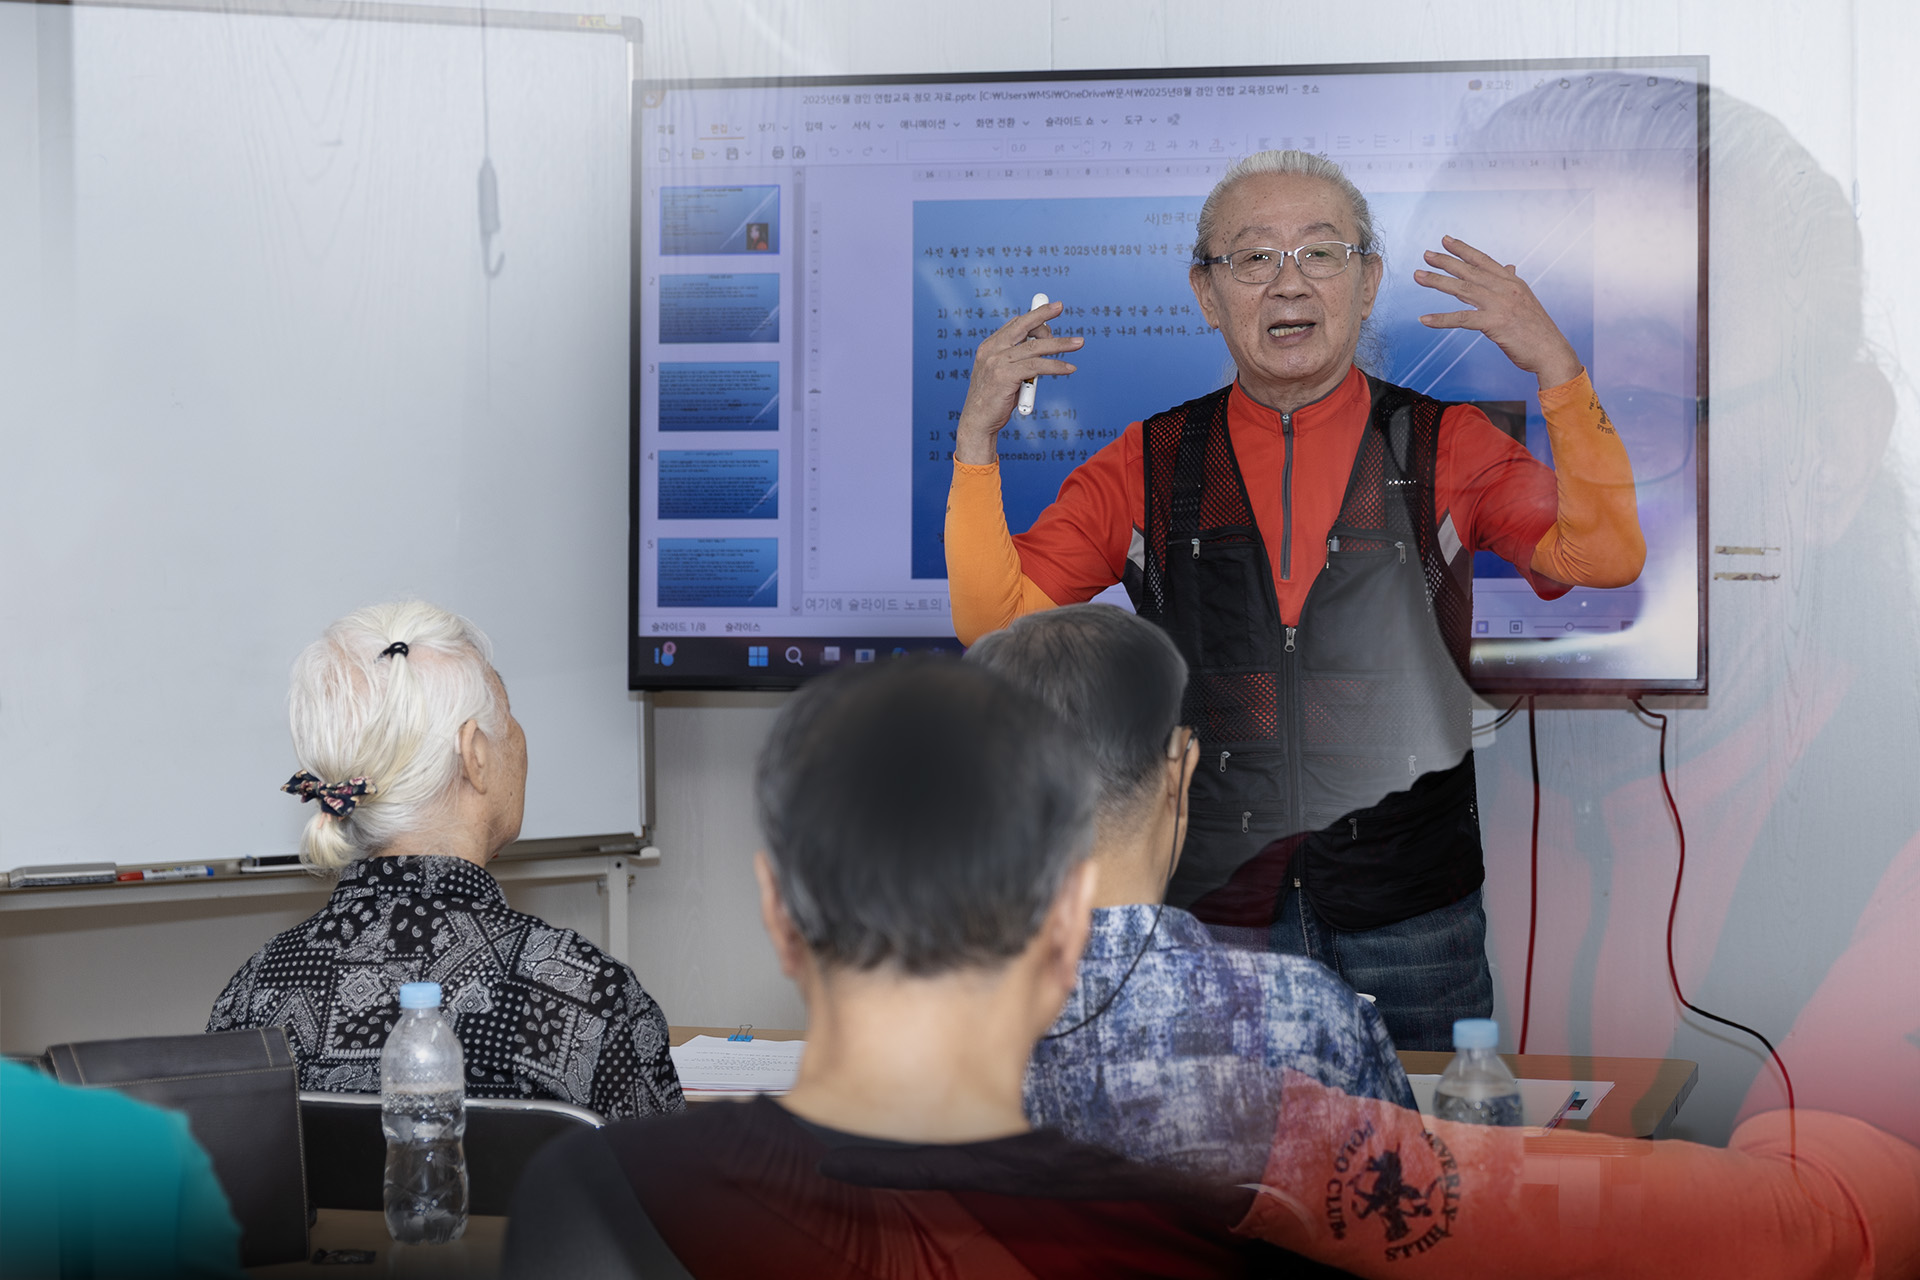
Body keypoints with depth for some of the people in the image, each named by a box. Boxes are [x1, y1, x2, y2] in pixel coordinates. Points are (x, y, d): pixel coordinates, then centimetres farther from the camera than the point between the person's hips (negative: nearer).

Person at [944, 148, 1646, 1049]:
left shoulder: (1447, 450, 2)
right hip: (1202, 918, 1)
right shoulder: (1148, 467, 5)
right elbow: (995, 619, 0)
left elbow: (1606, 557, -12)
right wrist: (977, 436, -11)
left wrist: (1555, 366, -21)